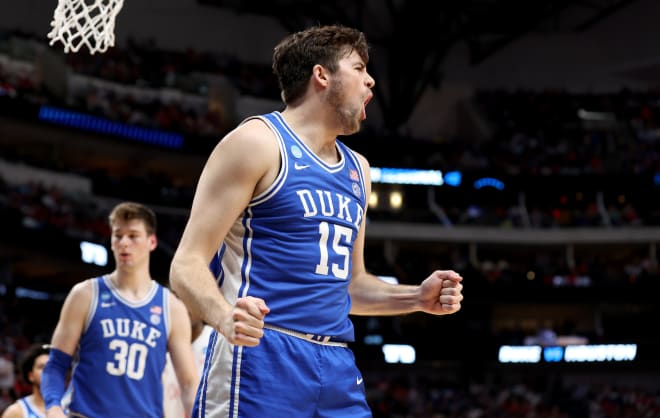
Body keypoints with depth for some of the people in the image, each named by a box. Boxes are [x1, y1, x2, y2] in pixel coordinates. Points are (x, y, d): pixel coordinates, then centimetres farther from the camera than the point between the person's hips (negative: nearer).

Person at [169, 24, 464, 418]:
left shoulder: (358, 169, 19)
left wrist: (415, 298, 11)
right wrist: (225, 317, -30)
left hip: (338, 366, 7)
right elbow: (188, 263, -10)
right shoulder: (258, 141, -4)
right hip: (260, 358, -7)